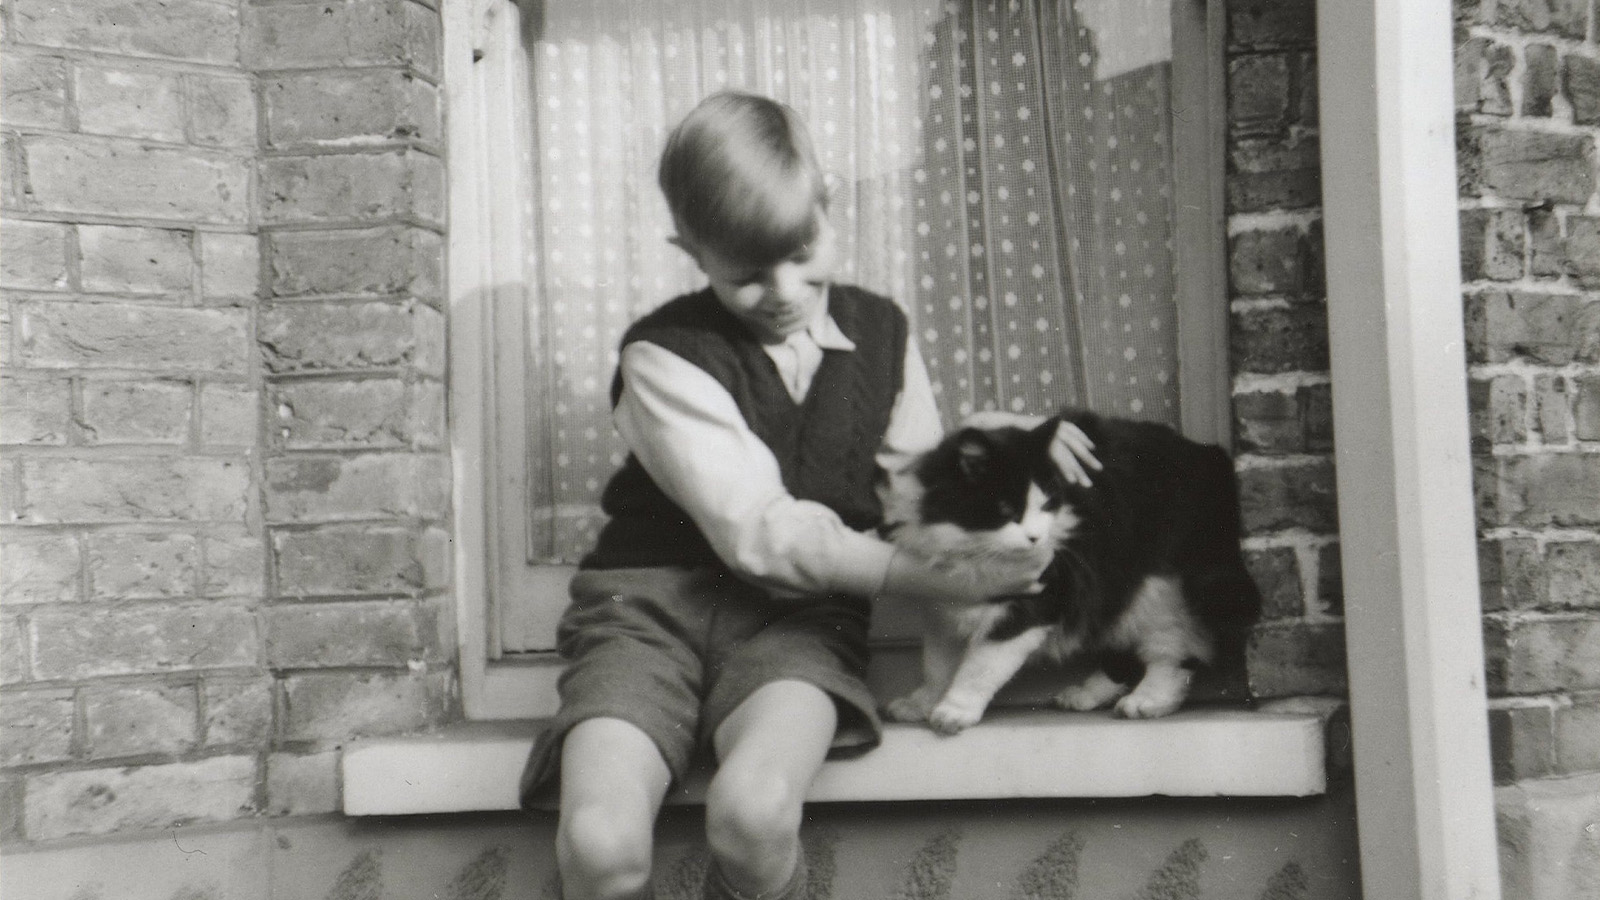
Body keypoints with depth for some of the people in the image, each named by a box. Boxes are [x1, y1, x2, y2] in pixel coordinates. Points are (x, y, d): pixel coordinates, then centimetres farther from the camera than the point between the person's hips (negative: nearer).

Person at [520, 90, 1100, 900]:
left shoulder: (881, 332, 13)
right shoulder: (663, 355, -4)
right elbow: (760, 532, -13)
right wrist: (941, 578, -16)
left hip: (800, 618, 2)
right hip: (654, 599, -2)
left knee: (754, 811, -32)